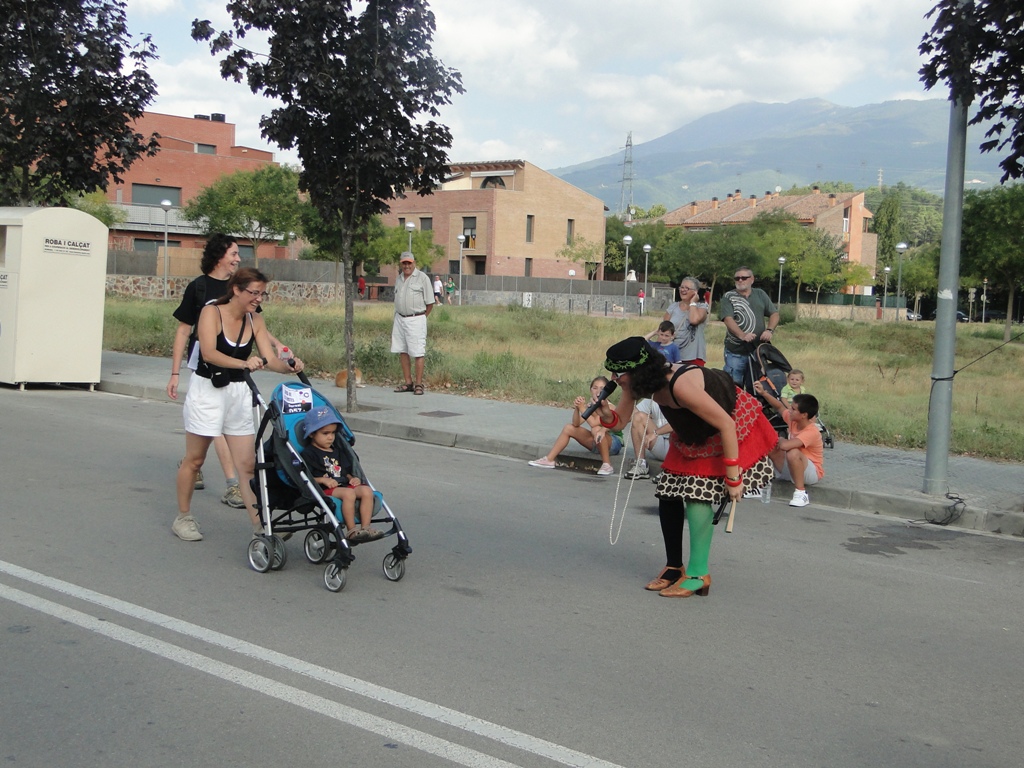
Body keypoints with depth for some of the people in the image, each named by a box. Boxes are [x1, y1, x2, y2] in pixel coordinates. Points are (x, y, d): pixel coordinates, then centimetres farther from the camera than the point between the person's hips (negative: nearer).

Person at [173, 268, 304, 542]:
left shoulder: (255, 321, 1)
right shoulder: (211, 313, -13)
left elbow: (270, 359, -7)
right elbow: (209, 353, -28)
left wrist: (289, 366, -29)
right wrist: (243, 363, -43)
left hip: (239, 393, 4)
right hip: (207, 389, -4)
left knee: (247, 463, 0)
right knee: (194, 459, 8)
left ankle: (259, 524, 1)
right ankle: (183, 517, 24)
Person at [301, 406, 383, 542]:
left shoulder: (337, 451, 26)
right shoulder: (308, 454, 2)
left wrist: (353, 478, 9)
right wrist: (322, 480, -18)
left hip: (344, 485, 7)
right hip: (325, 490, -7)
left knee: (367, 490, -20)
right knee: (349, 493, -35)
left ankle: (365, 527, -24)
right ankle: (351, 530, -30)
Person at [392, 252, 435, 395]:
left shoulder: (422, 278, -5)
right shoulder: (399, 279, 14)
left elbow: (430, 303, -3)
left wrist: (420, 317, 1)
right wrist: (397, 318, 12)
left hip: (416, 320, -6)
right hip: (399, 319, 6)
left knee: (418, 353, -6)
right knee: (402, 352, 7)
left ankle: (419, 384, -2)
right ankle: (408, 383, 14)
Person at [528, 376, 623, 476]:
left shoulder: (608, 407, -21)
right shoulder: (589, 404, -3)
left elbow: (594, 424, -36)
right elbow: (576, 424, -12)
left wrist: (582, 408, -33)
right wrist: (576, 409, -28)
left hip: (615, 442, -7)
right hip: (597, 442, 7)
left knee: (596, 430, -36)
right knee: (569, 428, 2)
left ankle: (607, 465, -25)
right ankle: (549, 460, 7)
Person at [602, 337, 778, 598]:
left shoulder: (681, 386, -38)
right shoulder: (648, 382, -15)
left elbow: (726, 425, -32)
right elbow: (620, 420, -8)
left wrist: (733, 477, -28)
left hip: (733, 427, -9)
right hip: (694, 434, 9)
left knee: (698, 493, -21)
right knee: (668, 491, 2)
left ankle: (698, 575, -11)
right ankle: (674, 567, 17)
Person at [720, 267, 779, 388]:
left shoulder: (760, 295, 13)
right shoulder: (728, 297, 1)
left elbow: (774, 314, 11)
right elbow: (728, 319, -13)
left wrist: (770, 330, -10)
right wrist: (742, 335, -30)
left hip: (758, 350, 3)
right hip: (736, 352, -3)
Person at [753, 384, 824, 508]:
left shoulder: (811, 432, -30)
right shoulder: (793, 420, -6)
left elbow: (785, 445, -43)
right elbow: (780, 407, 12)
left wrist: (779, 442, -20)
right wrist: (763, 393, -1)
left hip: (812, 472, -8)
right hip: (790, 470, 8)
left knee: (793, 453, -39)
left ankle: (801, 493, -27)